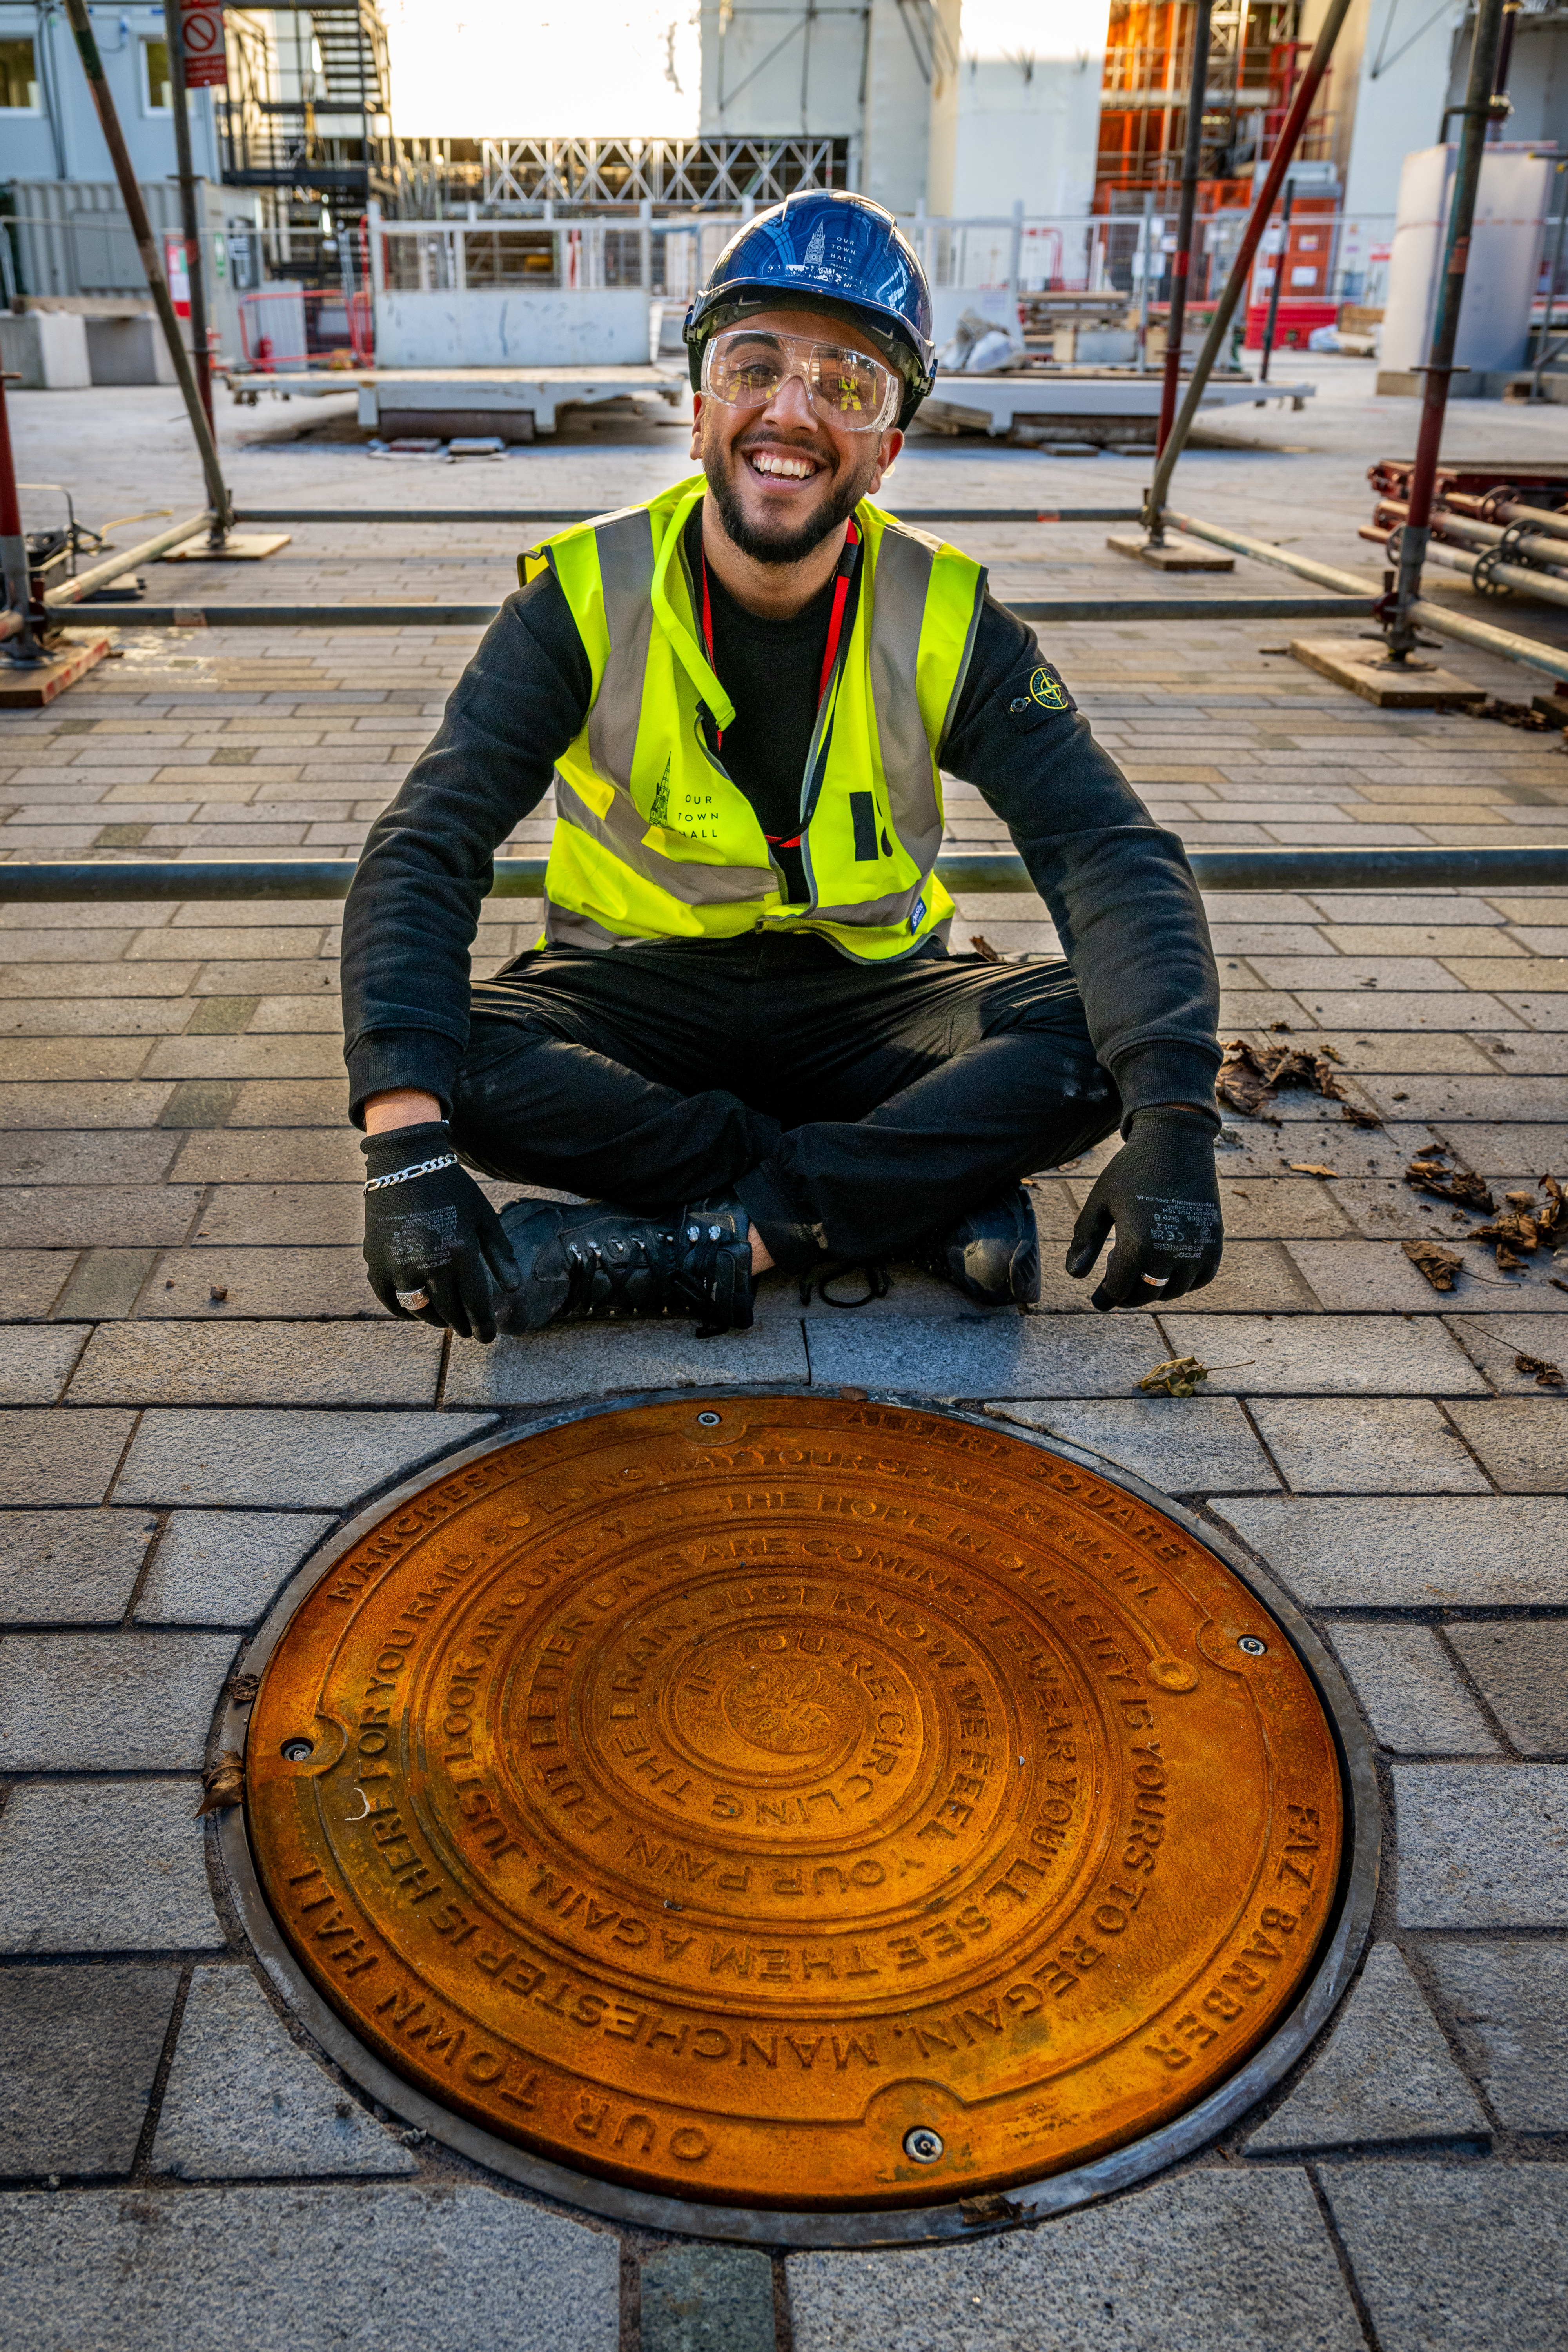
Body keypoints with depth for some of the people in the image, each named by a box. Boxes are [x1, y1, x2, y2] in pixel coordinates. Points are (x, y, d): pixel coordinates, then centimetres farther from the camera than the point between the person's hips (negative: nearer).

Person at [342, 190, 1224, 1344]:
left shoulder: (946, 619, -9)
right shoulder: (585, 599, -12)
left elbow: (1115, 855, -15)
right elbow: (423, 851, -20)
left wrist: (1175, 1121, -32)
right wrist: (407, 1142, -37)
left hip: (865, 997, 1)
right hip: (640, 990, 0)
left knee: (1094, 1036, -26)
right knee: (464, 1062, -31)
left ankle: (689, 1239, -30)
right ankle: (919, 1196, -23)